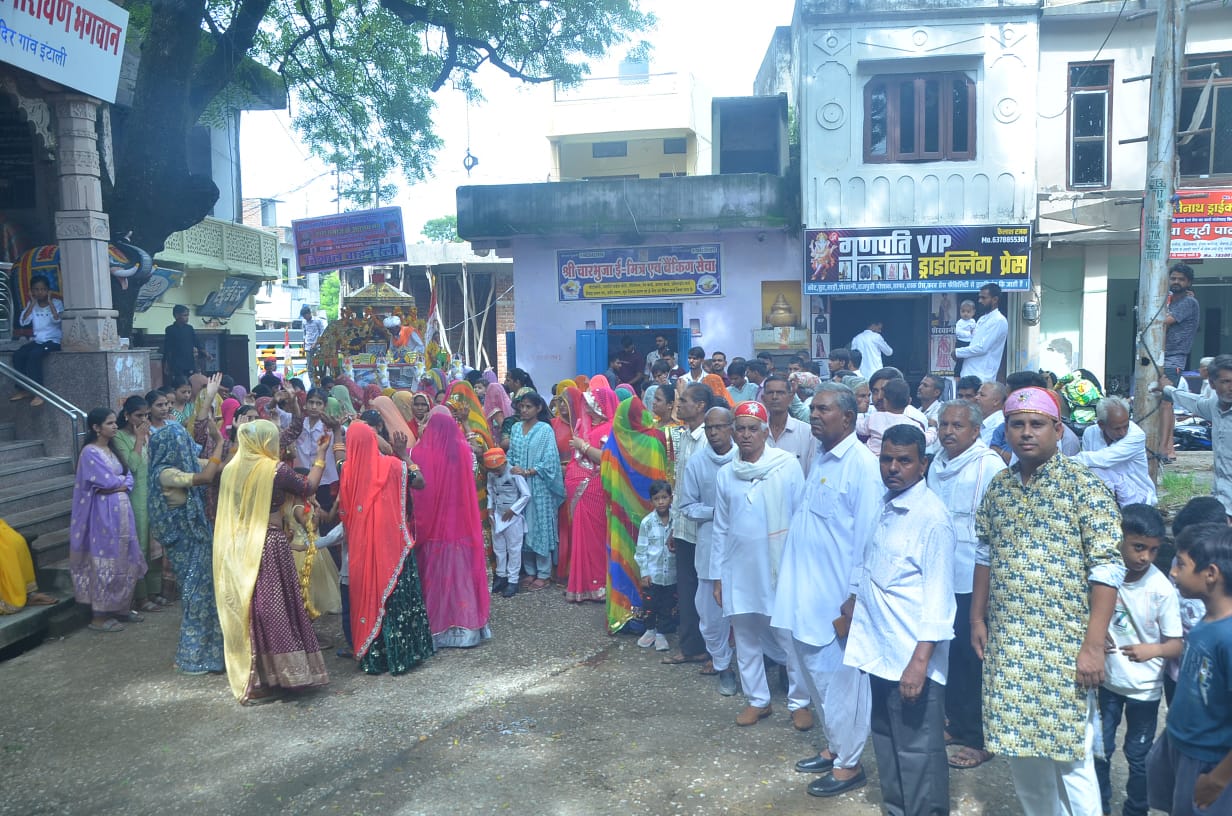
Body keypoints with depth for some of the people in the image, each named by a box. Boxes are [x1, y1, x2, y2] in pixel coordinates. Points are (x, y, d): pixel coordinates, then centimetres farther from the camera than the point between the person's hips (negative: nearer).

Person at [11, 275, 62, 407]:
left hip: (53, 341, -5)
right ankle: (23, 389, -8)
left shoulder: (57, 303, -2)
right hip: (36, 340, 5)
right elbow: (23, 322, -4)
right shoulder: (31, 305, 10)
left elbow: (57, 320, -20)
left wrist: (50, 302, -16)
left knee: (34, 355, -31)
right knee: (17, 354, -19)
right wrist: (32, 303, -6)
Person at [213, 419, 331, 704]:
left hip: (236, 548, 6)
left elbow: (228, 507, 17)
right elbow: (308, 488, 0)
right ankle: (261, 683, 8)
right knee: (270, 609, 3)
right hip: (268, 546, -6)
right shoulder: (276, 469, -12)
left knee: (243, 609, 13)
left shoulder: (231, 469, 4)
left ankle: (245, 675, 23)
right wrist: (321, 455, 9)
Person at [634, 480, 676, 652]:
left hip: (672, 573, 1)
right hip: (652, 573, -1)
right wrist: (644, 572, -5)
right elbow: (641, 549, -3)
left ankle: (661, 633, 26)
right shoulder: (647, 522, -7)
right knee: (650, 604, 10)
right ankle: (650, 630, 32)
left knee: (668, 606, 10)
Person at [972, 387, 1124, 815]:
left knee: (1069, 753, 4)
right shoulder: (998, 486, 6)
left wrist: (1093, 645, -17)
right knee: (1017, 744, 16)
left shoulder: (1084, 485, -10)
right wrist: (977, 618, 12)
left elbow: (1107, 568, -14)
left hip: (1064, 645, -5)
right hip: (1006, 644, 5)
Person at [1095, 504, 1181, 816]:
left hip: (1144, 688, -2)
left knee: (1138, 756, 13)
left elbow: (1176, 645, -13)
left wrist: (1153, 649, -34)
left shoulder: (1162, 588, -19)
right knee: (1099, 750, 14)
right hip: (1106, 681, 2)